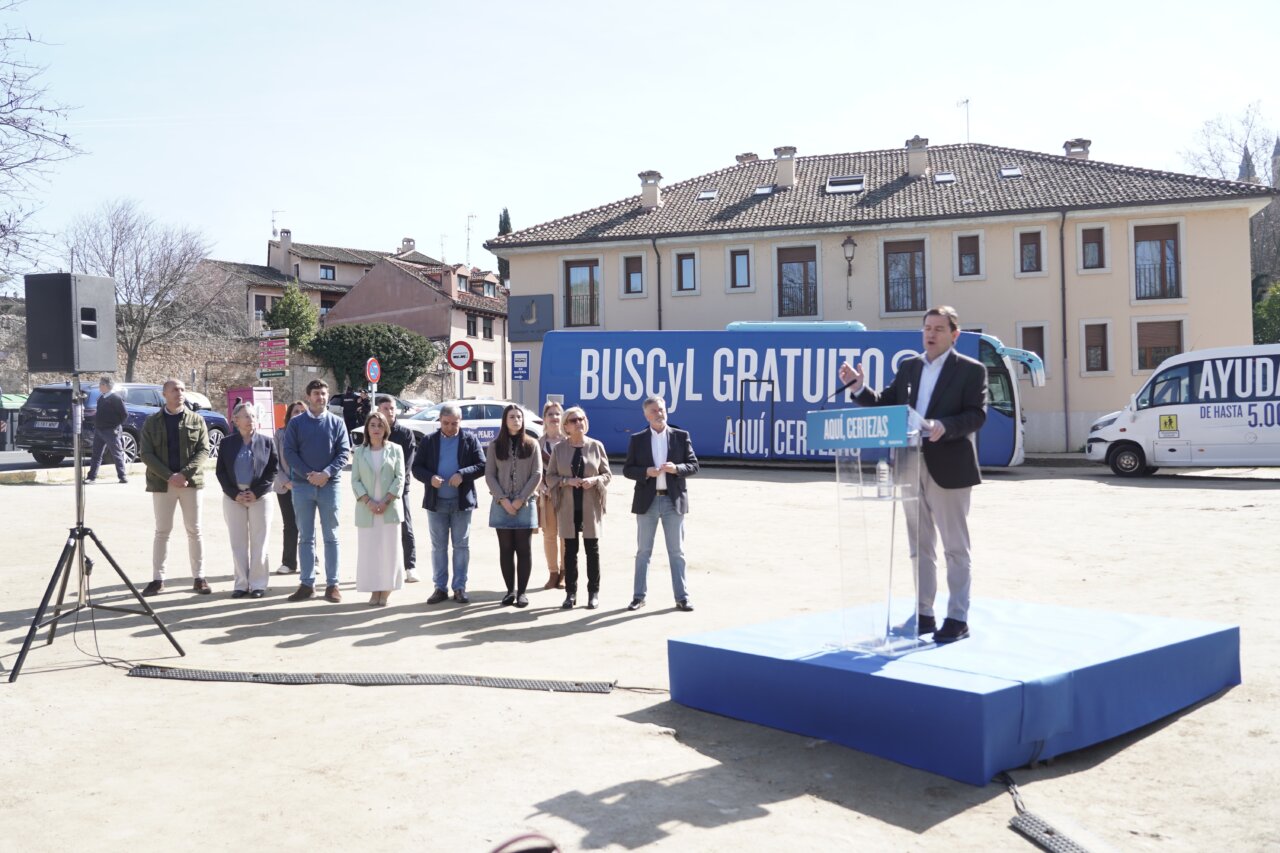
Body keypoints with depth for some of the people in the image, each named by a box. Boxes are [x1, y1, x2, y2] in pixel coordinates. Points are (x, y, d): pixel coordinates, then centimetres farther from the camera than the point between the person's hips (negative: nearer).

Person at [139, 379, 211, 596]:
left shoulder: (197, 421, 6)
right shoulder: (151, 423, 5)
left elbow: (203, 451, -2)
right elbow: (145, 454, -2)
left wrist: (184, 474, -17)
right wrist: (169, 476, -15)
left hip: (190, 482, 0)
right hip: (162, 483, 0)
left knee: (194, 531, 4)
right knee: (162, 531, 4)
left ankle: (199, 578, 10)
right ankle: (157, 579, 9)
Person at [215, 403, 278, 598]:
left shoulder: (267, 442, 2)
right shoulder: (227, 443, 5)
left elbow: (273, 470, -1)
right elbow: (221, 472, 4)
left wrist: (256, 492, -11)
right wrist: (235, 494, -8)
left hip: (259, 497, -1)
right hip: (233, 497, 1)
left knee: (258, 543, 1)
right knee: (238, 543, 4)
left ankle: (258, 584, 7)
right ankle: (241, 583, 11)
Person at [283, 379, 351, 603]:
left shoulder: (337, 422, 4)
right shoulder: (296, 423, 5)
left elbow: (344, 452, -1)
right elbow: (289, 452, -2)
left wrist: (326, 473, -15)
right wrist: (308, 474, -14)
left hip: (329, 484, 0)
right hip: (302, 485, 1)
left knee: (331, 537, 3)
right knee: (306, 537, 6)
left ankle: (332, 584, 7)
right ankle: (307, 583, 11)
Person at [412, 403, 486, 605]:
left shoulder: (470, 439, 1)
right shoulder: (429, 441, 4)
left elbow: (482, 465, -4)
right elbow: (417, 467, 3)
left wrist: (463, 474, -20)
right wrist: (430, 478, -17)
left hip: (462, 501, -1)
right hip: (436, 501, 1)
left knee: (461, 546, 4)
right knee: (438, 547, 7)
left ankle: (460, 587, 11)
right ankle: (440, 587, 14)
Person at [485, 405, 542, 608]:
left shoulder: (531, 444, 3)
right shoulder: (495, 445, 6)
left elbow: (537, 475, -2)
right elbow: (489, 475, 1)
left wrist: (520, 499, -10)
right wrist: (503, 499, -10)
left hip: (525, 505, -1)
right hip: (501, 505, 1)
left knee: (523, 549, 1)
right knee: (506, 549, 5)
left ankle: (522, 591, 6)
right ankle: (510, 590, 11)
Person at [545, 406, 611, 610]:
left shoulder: (596, 446, 2)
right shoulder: (559, 448, 3)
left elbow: (607, 474, 5)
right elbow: (550, 477, 4)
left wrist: (594, 480, -15)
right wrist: (567, 481, -14)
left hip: (591, 506, -1)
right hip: (568, 507, 1)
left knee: (592, 549, 3)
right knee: (570, 550, 5)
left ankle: (594, 593, 12)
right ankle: (570, 593, 13)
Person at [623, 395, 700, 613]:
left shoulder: (681, 436, 3)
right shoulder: (637, 439, 4)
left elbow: (693, 465, 2)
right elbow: (627, 470, 2)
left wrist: (676, 468, -17)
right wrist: (646, 472, -16)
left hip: (674, 500, 0)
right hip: (647, 501, 0)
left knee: (676, 552, 4)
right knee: (643, 551, 7)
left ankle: (682, 597, 9)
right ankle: (639, 596, 15)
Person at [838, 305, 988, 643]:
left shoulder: (971, 370, -4)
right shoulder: (908, 367, 13)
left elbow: (976, 415, -12)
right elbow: (887, 405, 9)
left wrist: (944, 426, -28)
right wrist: (859, 388, -5)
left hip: (948, 467, -6)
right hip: (912, 467, 6)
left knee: (955, 547, 3)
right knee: (921, 546, 13)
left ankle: (958, 618, 11)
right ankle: (923, 614, 22)